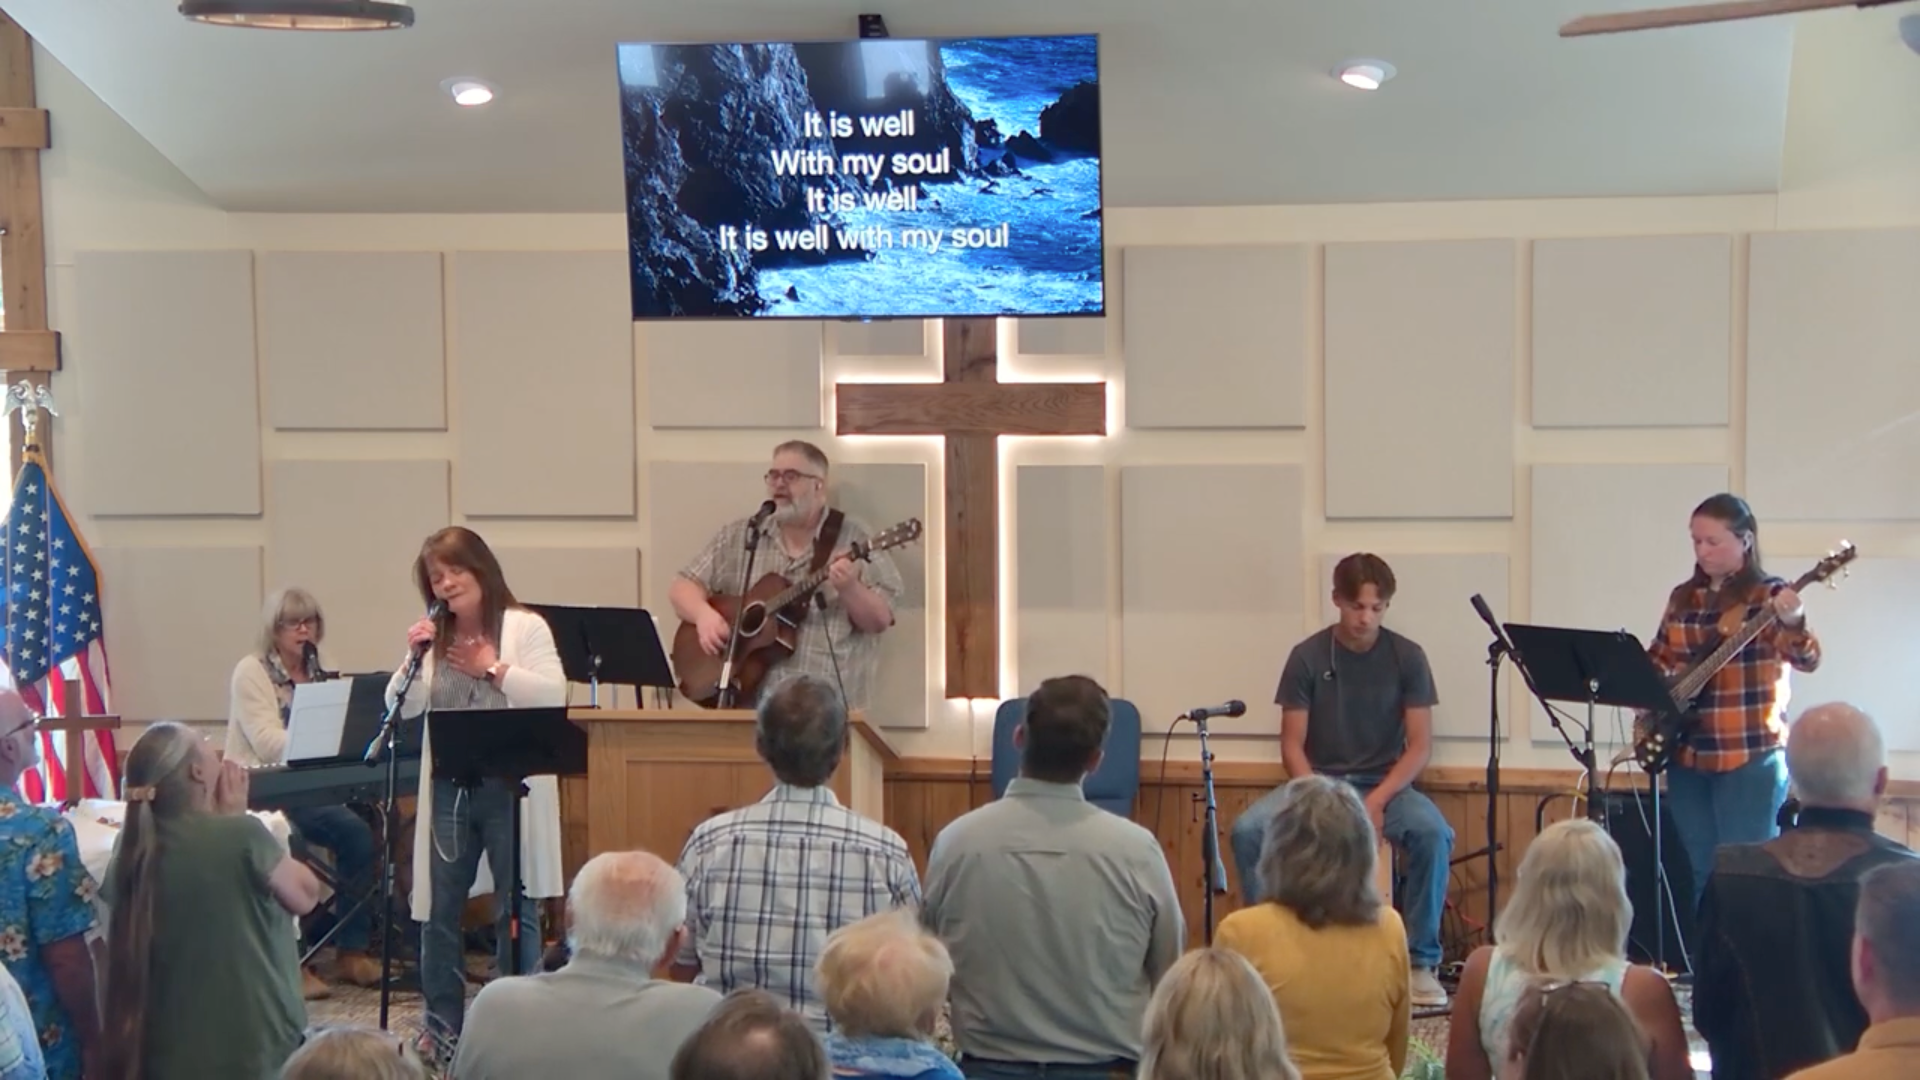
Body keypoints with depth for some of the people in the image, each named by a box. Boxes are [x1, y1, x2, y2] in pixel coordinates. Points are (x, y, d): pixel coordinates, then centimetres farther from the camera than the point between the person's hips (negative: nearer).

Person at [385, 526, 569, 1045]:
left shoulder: (526, 627, -1)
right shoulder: (434, 638, 11)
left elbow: (554, 695, -12)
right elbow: (404, 708, 5)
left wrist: (492, 667, -11)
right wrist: (414, 660, -9)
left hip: (508, 788, -4)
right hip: (449, 791, 4)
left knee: (516, 910, 4)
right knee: (438, 913, 7)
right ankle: (442, 1026, 18)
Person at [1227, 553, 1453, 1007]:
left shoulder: (1407, 657, -4)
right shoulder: (1307, 656, -3)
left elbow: (1419, 744, -5)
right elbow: (1292, 744, -3)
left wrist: (1377, 801, -20)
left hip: (1385, 783, 0)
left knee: (1434, 833, -32)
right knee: (1248, 829, -27)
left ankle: (1422, 962, -16)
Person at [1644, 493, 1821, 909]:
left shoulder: (1769, 596, -7)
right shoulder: (1683, 598, 11)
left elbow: (1807, 659, -20)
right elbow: (1657, 661, 21)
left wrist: (1792, 624, -41)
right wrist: (1646, 711, 4)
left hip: (1749, 757, -6)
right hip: (1687, 754, 6)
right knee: (1700, 872, 12)